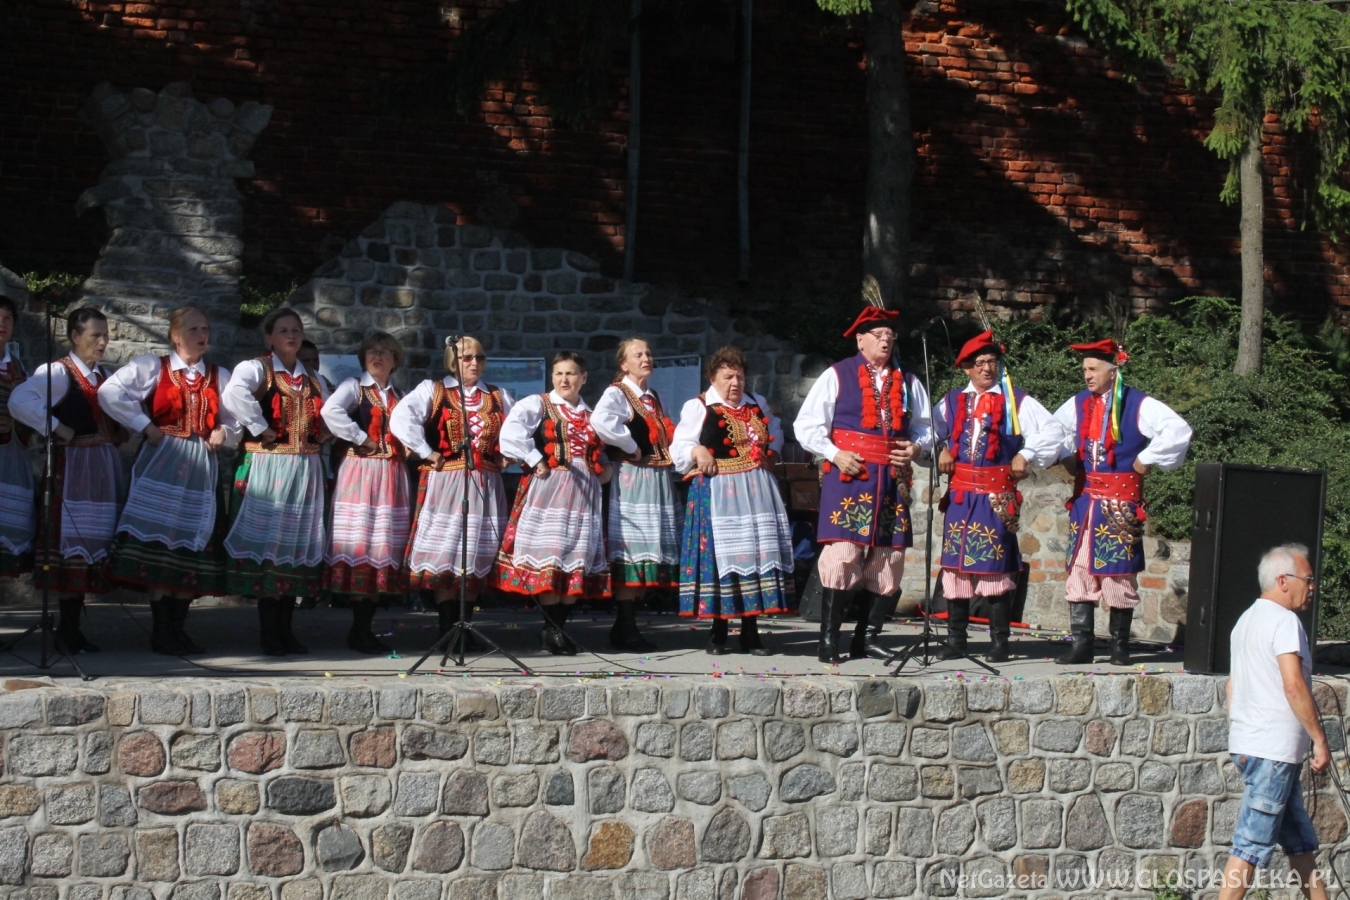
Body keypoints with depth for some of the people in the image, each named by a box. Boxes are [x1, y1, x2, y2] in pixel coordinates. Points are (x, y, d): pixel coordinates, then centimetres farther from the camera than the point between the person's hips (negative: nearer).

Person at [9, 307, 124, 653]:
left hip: (105, 466, 8)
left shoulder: (104, 376, 16)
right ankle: (68, 628, 0)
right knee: (73, 544, -6)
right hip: (73, 466, -8)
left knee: (94, 545, 8)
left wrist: (118, 436, 7)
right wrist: (57, 428, -17)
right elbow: (20, 401, -22)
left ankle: (72, 627, 15)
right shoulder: (58, 372, -8)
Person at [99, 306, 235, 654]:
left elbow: (235, 418, 16)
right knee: (160, 541, -7)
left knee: (193, 545, 3)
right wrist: (144, 426, -11)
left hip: (201, 468, 4)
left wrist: (223, 432, -5)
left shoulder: (220, 376, 13)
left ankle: (178, 628, 11)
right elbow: (110, 393, -10)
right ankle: (162, 632, -3)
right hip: (161, 465, -4)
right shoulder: (153, 367, 1)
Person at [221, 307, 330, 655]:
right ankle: (269, 632, -2)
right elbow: (233, 395, -24)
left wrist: (318, 436, 10)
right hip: (268, 467, -6)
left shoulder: (313, 379, 17)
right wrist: (260, 428, -19)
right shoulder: (256, 369, -3)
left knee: (299, 546, 6)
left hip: (306, 470, 6)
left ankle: (286, 629, 12)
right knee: (268, 543, -6)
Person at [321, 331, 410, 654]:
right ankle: (359, 631, -4)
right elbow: (330, 411, -19)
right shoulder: (354, 387, 0)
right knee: (360, 545, -7)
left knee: (384, 546, 4)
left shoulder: (399, 396, 18)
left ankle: (365, 629, 10)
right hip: (360, 471, -6)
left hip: (391, 475, 6)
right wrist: (361, 438, -15)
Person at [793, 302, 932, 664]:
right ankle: (828, 641, -7)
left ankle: (868, 637, 12)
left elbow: (925, 427, 22)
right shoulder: (836, 376, 5)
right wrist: (835, 454, -11)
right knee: (843, 553, -12)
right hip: (848, 477, -5)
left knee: (889, 558, 3)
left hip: (892, 481, 5)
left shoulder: (908, 382, 17)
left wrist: (916, 447, 0)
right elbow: (807, 426, 3)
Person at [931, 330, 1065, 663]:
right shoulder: (952, 401, 13)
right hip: (959, 495, 3)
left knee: (995, 566, -5)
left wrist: (1025, 455, -7)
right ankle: (955, 641, 10)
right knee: (956, 563, 3)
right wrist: (941, 451, 7)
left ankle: (999, 642, 0)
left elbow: (1053, 430, -1)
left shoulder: (1017, 401, 3)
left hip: (997, 496, -3)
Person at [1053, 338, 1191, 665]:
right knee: (1079, 569, 1)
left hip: (1121, 503, -5)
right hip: (1085, 499, 5)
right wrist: (1067, 456, 16)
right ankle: (1080, 644, 4)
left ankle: (1120, 646, 9)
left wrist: (1146, 459, -14)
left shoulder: (1137, 405, -8)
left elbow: (1178, 430, -17)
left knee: (1119, 572, -1)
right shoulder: (1079, 404, 10)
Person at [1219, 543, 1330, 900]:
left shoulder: (1247, 619, 17)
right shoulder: (1283, 620, -13)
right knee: (1252, 844, -8)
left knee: (1300, 842, 16)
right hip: (1273, 750, -10)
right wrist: (1320, 739, -15)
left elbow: (1232, 684, 20)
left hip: (1247, 745, 10)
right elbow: (1293, 685, -21)